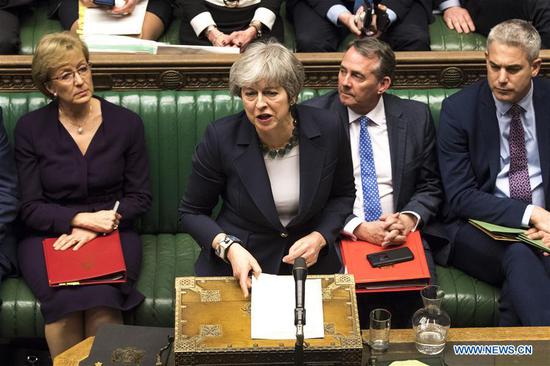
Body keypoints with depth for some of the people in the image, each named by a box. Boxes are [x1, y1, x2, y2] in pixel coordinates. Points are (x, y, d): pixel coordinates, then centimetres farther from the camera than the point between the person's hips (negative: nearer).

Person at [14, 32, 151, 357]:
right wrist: (81, 218, -15)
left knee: (101, 302, -32)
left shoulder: (127, 123, 3)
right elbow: (31, 208, 2)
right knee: (65, 302, -31)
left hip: (112, 233, 0)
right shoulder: (30, 128, 3)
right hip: (48, 236, 0)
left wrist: (95, 228, -11)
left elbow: (140, 197, 5)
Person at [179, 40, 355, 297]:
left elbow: (343, 195, 10)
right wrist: (228, 247, -18)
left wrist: (320, 238, -7)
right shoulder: (221, 137, -13)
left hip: (310, 264, 1)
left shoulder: (327, 130, -8)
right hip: (236, 268, -1)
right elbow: (191, 212, -1)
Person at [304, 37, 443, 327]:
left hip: (402, 232, 2)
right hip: (340, 235, -1)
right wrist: (358, 227, -14)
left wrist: (409, 219, -10)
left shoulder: (416, 117, 7)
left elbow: (430, 186, 12)